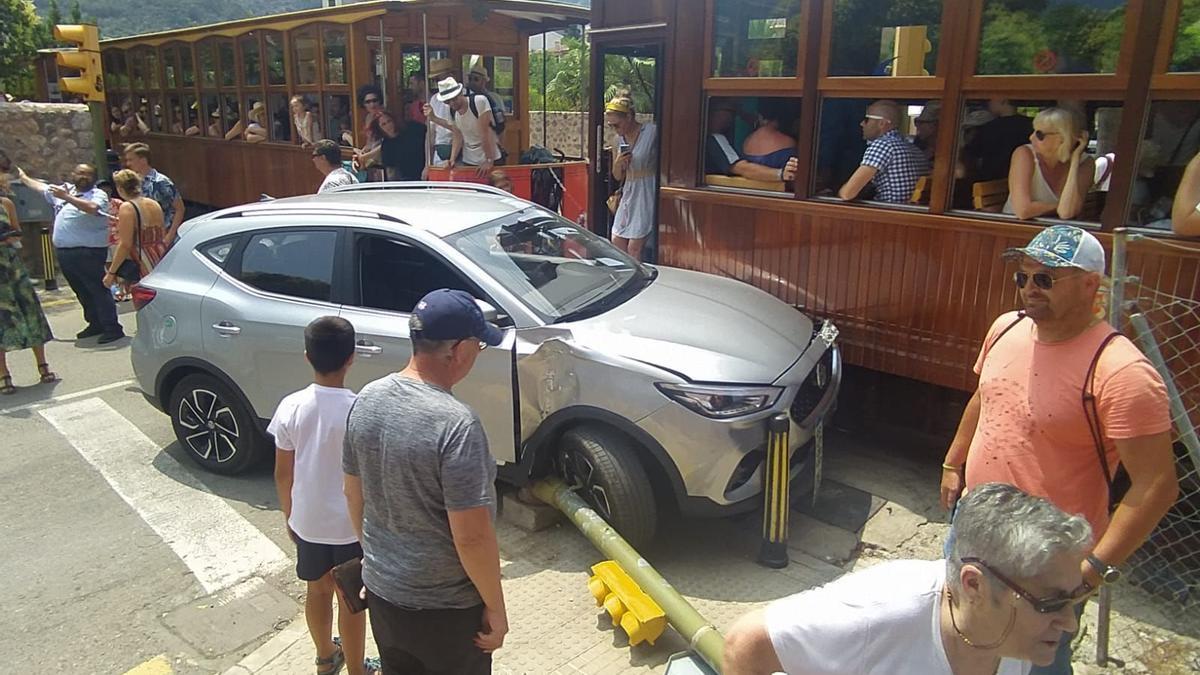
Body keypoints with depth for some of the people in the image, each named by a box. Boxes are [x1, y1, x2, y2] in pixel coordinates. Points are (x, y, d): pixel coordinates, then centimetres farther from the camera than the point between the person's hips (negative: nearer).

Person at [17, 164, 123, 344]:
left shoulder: (98, 195, -5)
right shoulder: (64, 189, 17)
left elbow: (92, 208, -27)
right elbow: (41, 187, 35)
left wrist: (66, 197, -23)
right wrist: (23, 177, 47)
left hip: (88, 252, -8)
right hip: (64, 252, 8)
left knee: (98, 290, -10)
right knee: (82, 291, 13)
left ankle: (113, 329, -10)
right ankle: (95, 324, 24)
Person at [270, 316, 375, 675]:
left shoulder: (291, 407, -12)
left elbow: (282, 474, -2)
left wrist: (289, 516, 14)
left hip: (307, 521, 4)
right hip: (352, 524, -4)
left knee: (318, 590, 24)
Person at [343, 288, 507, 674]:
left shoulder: (367, 399, -6)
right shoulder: (455, 423, -29)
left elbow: (354, 495, 6)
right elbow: (471, 537, -26)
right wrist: (495, 607, -12)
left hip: (381, 591, 6)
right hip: (446, 609, -6)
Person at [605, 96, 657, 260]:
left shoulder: (652, 131, -12)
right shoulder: (620, 138, 10)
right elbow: (618, 176, 14)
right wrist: (617, 163, -7)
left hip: (646, 194, -7)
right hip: (627, 195, 7)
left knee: (634, 249, -9)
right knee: (617, 244, 6)